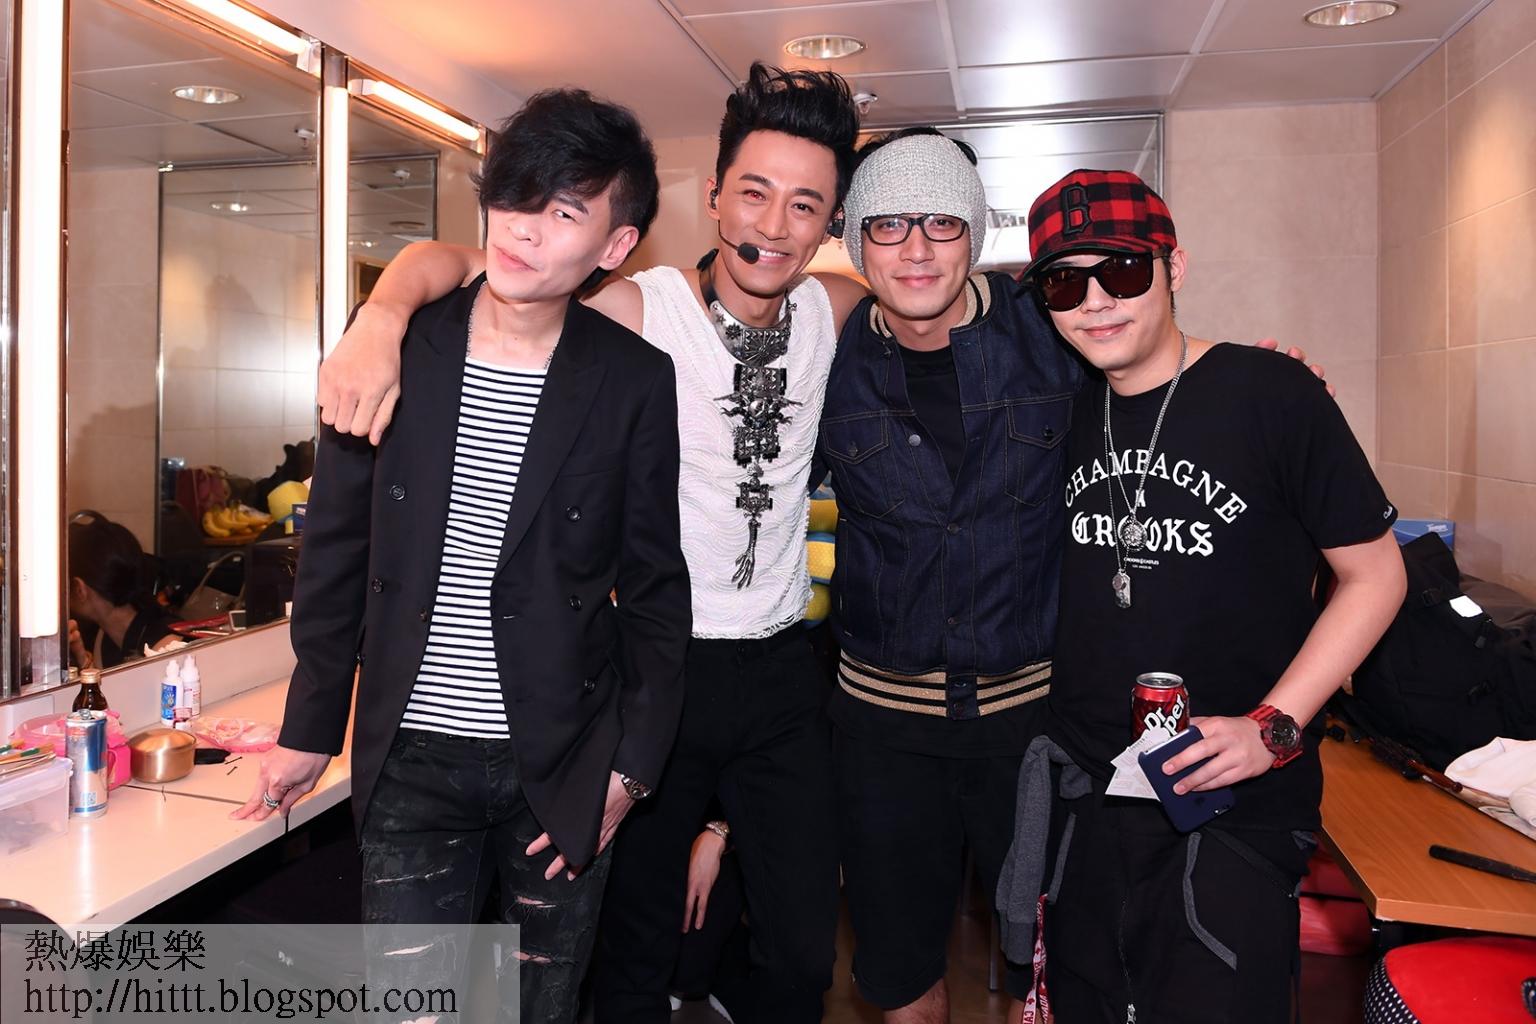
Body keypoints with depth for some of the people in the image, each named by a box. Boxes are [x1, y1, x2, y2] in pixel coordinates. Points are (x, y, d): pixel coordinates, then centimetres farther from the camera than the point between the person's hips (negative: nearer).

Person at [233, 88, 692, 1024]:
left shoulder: (636, 380, -7)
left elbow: (656, 589, -1)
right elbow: (337, 552, 5)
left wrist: (631, 768, -3)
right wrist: (311, 731, 10)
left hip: (564, 766, -1)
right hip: (411, 760, 1)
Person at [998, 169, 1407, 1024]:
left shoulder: (1270, 395, -11)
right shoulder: (1067, 416, 3)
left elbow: (1375, 573, -6)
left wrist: (1274, 726, -16)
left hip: (1235, 801, -5)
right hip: (1083, 793, 5)